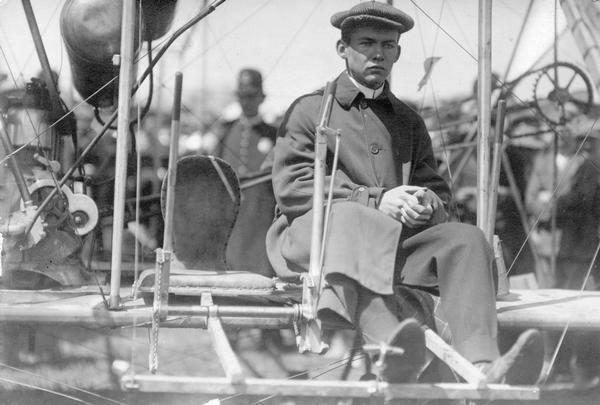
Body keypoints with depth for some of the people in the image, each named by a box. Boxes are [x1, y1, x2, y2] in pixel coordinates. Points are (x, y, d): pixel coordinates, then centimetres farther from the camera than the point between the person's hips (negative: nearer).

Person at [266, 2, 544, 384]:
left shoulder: (408, 121, 26)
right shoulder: (310, 109, 11)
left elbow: (440, 196, 20)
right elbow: (291, 186, -3)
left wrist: (426, 206, -8)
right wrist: (375, 200, -13)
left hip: (395, 242, 5)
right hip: (313, 233, -4)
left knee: (465, 239, -23)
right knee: (352, 219, -39)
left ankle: (483, 368, -46)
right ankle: (389, 349, -68)